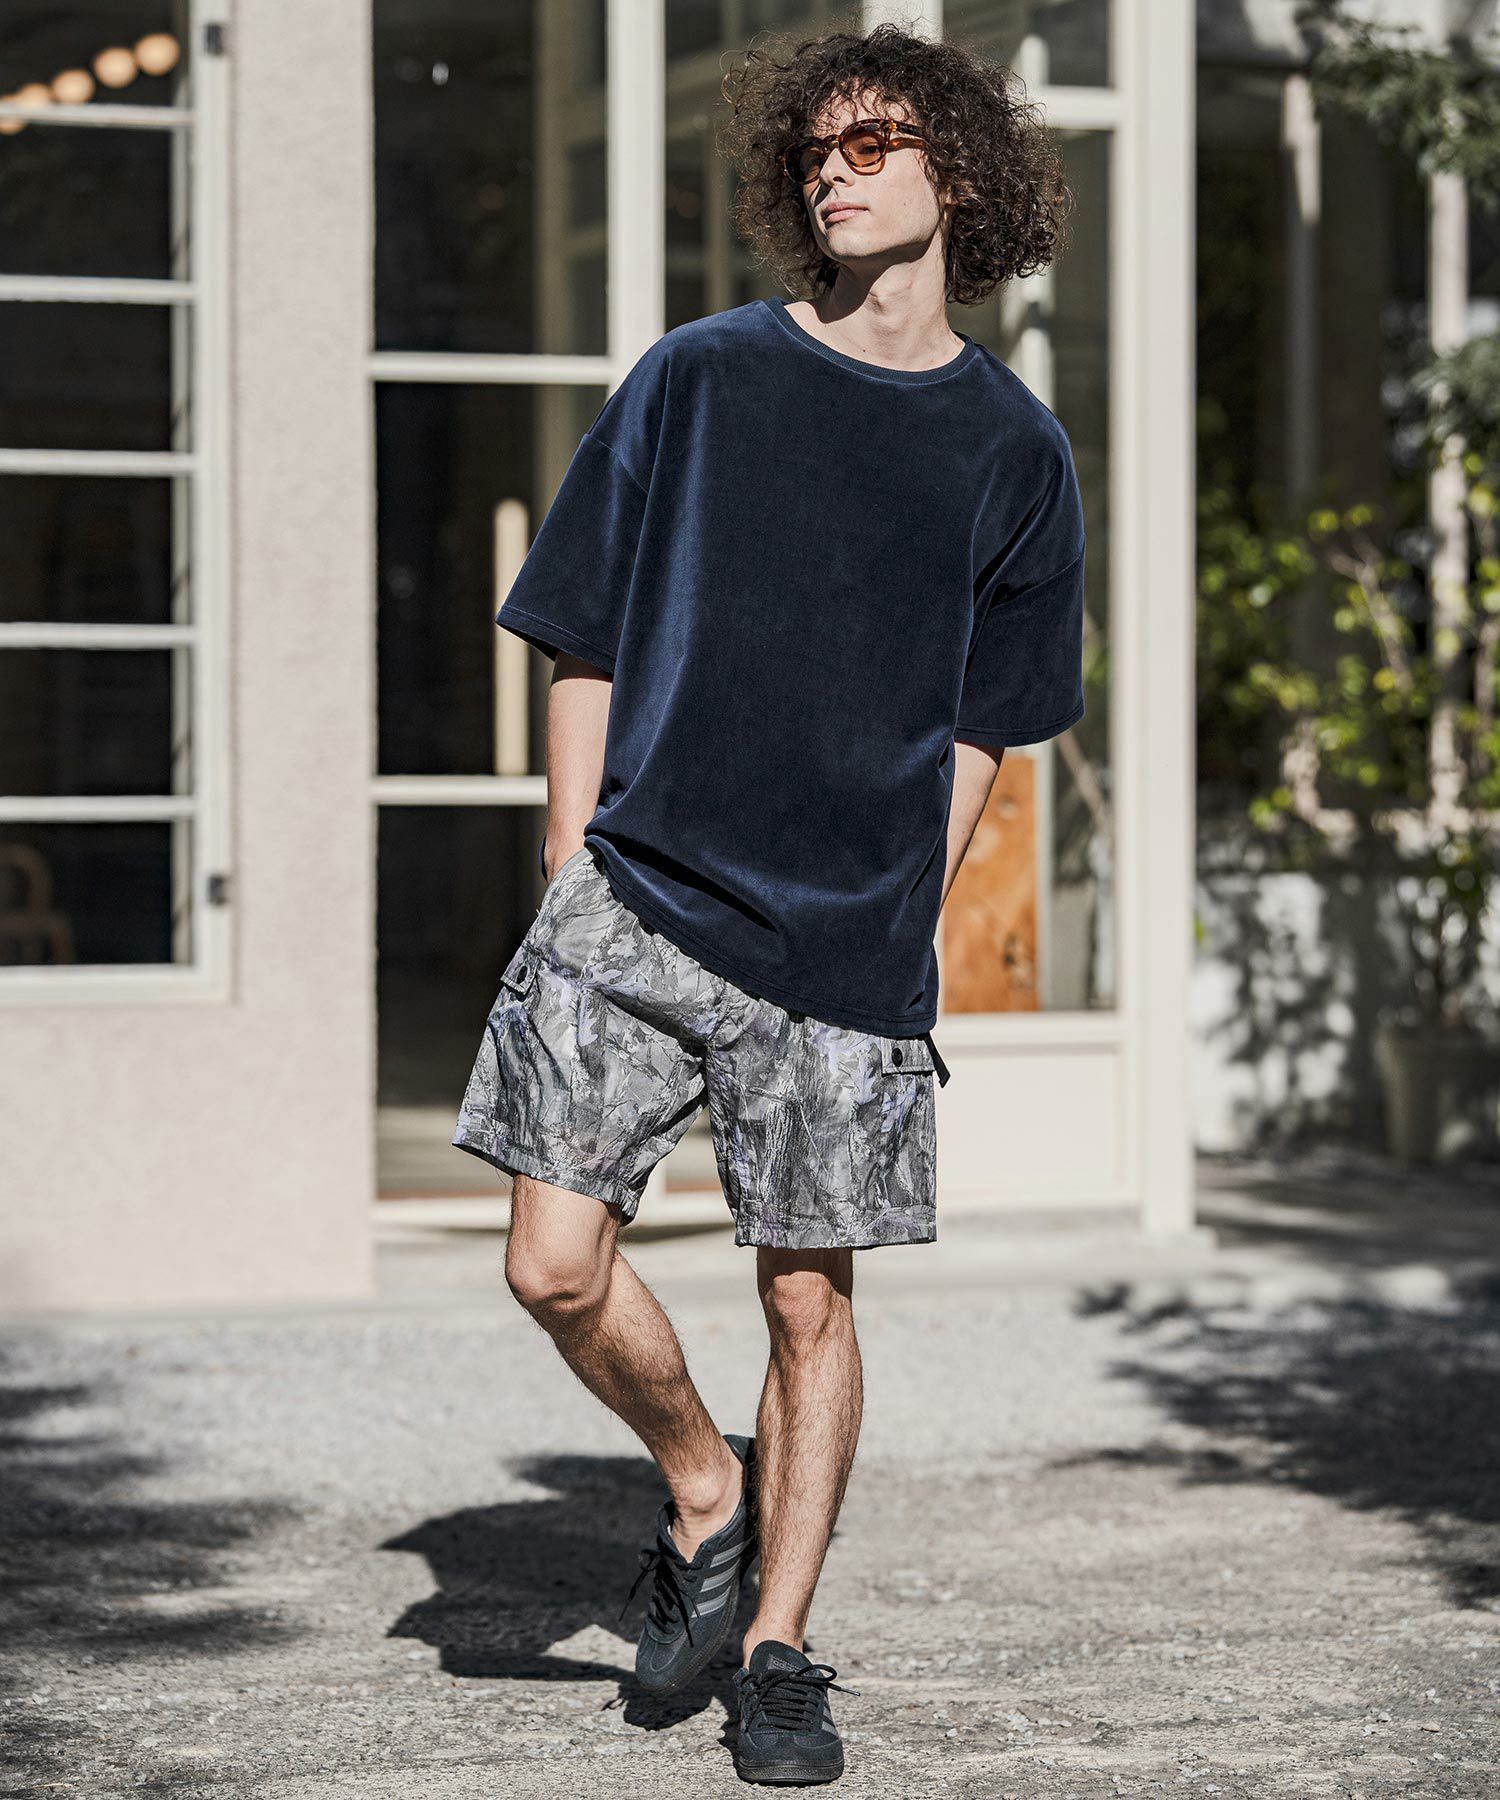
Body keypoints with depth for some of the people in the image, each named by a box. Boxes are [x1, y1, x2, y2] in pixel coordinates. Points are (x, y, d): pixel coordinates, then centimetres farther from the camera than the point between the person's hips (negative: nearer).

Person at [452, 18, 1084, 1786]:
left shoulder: (1011, 448, 6)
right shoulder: (696, 380, 3)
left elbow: (978, 725, 12)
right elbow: (585, 647, 7)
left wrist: (903, 915, 5)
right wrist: (571, 884, 3)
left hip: (847, 940, 0)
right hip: (637, 902, 0)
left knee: (809, 1302, 3)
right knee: (557, 1266, -8)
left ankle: (778, 1648, 19)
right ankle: (704, 1484, 20)